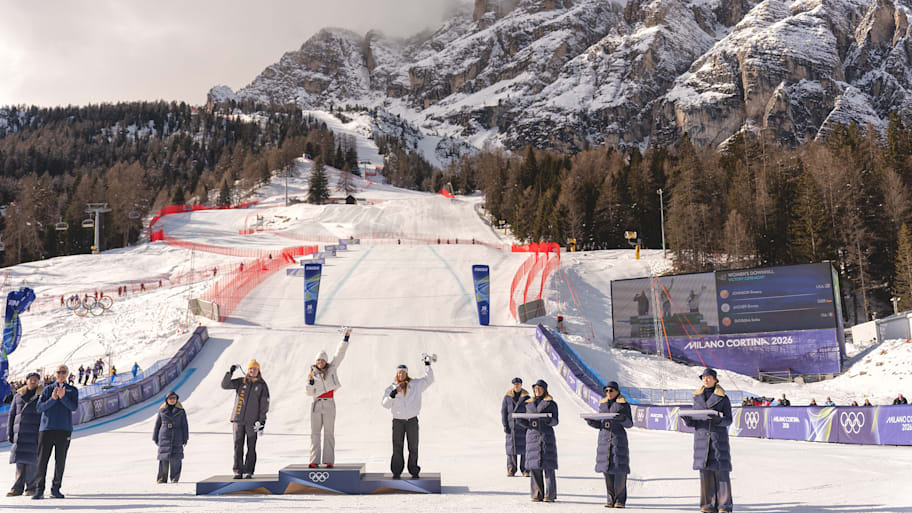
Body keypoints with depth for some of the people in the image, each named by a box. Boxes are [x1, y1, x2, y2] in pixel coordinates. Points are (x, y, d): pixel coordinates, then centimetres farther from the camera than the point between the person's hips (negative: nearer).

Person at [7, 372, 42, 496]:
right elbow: (12, 415, 14)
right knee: (20, 459, -2)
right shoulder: (18, 396, 13)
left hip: (36, 432, -3)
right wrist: (9, 433, 7)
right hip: (20, 433, 3)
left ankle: (32, 487, 1)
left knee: (32, 459, -6)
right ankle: (18, 488, 2)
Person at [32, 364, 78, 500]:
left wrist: (63, 397, -20)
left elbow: (74, 407, -5)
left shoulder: (72, 391, 10)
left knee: (60, 460, 2)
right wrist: (52, 399, -16)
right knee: (42, 459, -5)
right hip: (46, 428, 0)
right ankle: (39, 490, -1)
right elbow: (40, 407, 0)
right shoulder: (47, 390, 12)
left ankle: (55, 489, 12)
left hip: (64, 429, 0)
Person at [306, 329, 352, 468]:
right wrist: (310, 382, -14)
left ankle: (329, 460, 1)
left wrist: (346, 338, -6)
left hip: (329, 404, -1)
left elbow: (340, 354, 0)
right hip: (316, 404, 1)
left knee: (329, 433, 0)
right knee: (315, 433, 0)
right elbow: (309, 393, 4)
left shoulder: (331, 368, 5)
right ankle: (314, 460, 4)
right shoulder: (312, 373, 6)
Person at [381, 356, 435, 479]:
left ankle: (414, 471, 13)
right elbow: (385, 404, -3)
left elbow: (429, 379, 7)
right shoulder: (391, 388, 4)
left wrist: (427, 365, 0)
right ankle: (396, 472, 9)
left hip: (412, 421, 0)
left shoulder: (416, 385, 5)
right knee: (397, 448, 1)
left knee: (413, 448, 4)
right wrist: (393, 394, -18)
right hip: (397, 421, 0)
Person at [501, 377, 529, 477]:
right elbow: (503, 411, 4)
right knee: (511, 446, -1)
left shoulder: (526, 397, 4)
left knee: (524, 447, -3)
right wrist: (505, 425, -3)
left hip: (523, 426, 0)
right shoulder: (507, 397, 5)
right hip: (511, 426, 0)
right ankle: (511, 469, 8)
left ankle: (525, 470, 5)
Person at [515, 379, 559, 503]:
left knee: (548, 465, -7)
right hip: (532, 436, 4)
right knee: (534, 466, 0)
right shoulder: (529, 403, 16)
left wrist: (548, 419, -24)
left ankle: (550, 495, -2)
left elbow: (555, 421, -3)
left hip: (546, 436, -4)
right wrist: (520, 420, -4)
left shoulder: (551, 403, 3)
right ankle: (537, 494, 6)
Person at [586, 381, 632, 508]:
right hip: (604, 439, 5)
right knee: (607, 469, 1)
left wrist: (622, 418, -23)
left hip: (619, 438, -4)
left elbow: (629, 424, -3)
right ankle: (611, 499, 8)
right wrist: (590, 421, -3)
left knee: (619, 469, -7)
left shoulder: (624, 404, -1)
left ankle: (620, 499, 1)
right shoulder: (603, 404, 14)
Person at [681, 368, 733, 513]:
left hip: (719, 437, -3)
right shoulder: (697, 397, 13)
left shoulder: (723, 398, 2)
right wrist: (688, 420, -7)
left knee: (721, 471, -5)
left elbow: (729, 420, -1)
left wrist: (719, 420, -21)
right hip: (701, 437, 3)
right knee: (705, 470, 2)